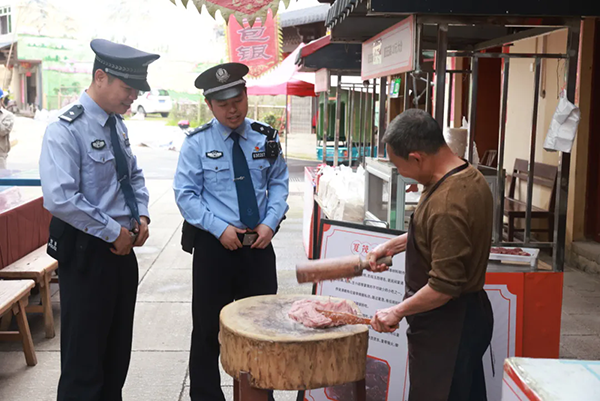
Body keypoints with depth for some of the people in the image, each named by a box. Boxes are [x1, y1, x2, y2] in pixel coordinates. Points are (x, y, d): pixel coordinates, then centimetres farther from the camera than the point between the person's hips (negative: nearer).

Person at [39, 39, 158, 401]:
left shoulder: (117, 124, 8)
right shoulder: (66, 130, -17)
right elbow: (60, 199, -26)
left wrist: (142, 215, 1)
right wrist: (113, 231, -20)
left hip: (122, 248, 8)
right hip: (86, 252, -8)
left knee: (118, 350, 19)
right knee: (84, 357, 3)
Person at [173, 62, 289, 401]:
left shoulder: (266, 138, 4)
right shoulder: (198, 143, -5)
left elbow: (279, 183, 9)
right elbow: (186, 194, -6)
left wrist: (270, 222, -7)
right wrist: (220, 228, -16)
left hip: (259, 243, 3)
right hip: (215, 245, -3)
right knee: (208, 328, 7)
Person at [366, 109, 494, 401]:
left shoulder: (447, 204, -30)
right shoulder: (470, 177, 2)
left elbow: (445, 286, -28)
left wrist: (398, 311, -16)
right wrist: (395, 245, 15)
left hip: (447, 327, -10)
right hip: (470, 313, 10)